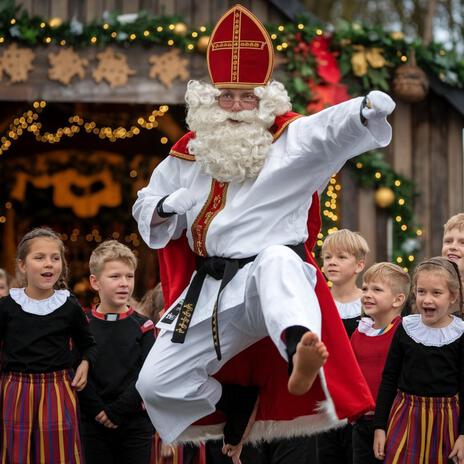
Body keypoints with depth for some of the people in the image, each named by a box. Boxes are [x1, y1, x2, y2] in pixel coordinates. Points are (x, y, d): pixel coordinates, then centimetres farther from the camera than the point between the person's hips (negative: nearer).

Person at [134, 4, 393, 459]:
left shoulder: (293, 140, -4)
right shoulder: (187, 155, 9)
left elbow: (336, 129, -24)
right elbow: (146, 212, 20)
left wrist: (369, 111, -47)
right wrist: (170, 206, -4)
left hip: (275, 277, -5)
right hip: (211, 290, 6)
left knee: (276, 260, -43)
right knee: (157, 384, 1)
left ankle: (300, 359, -71)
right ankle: (236, 399, 28)